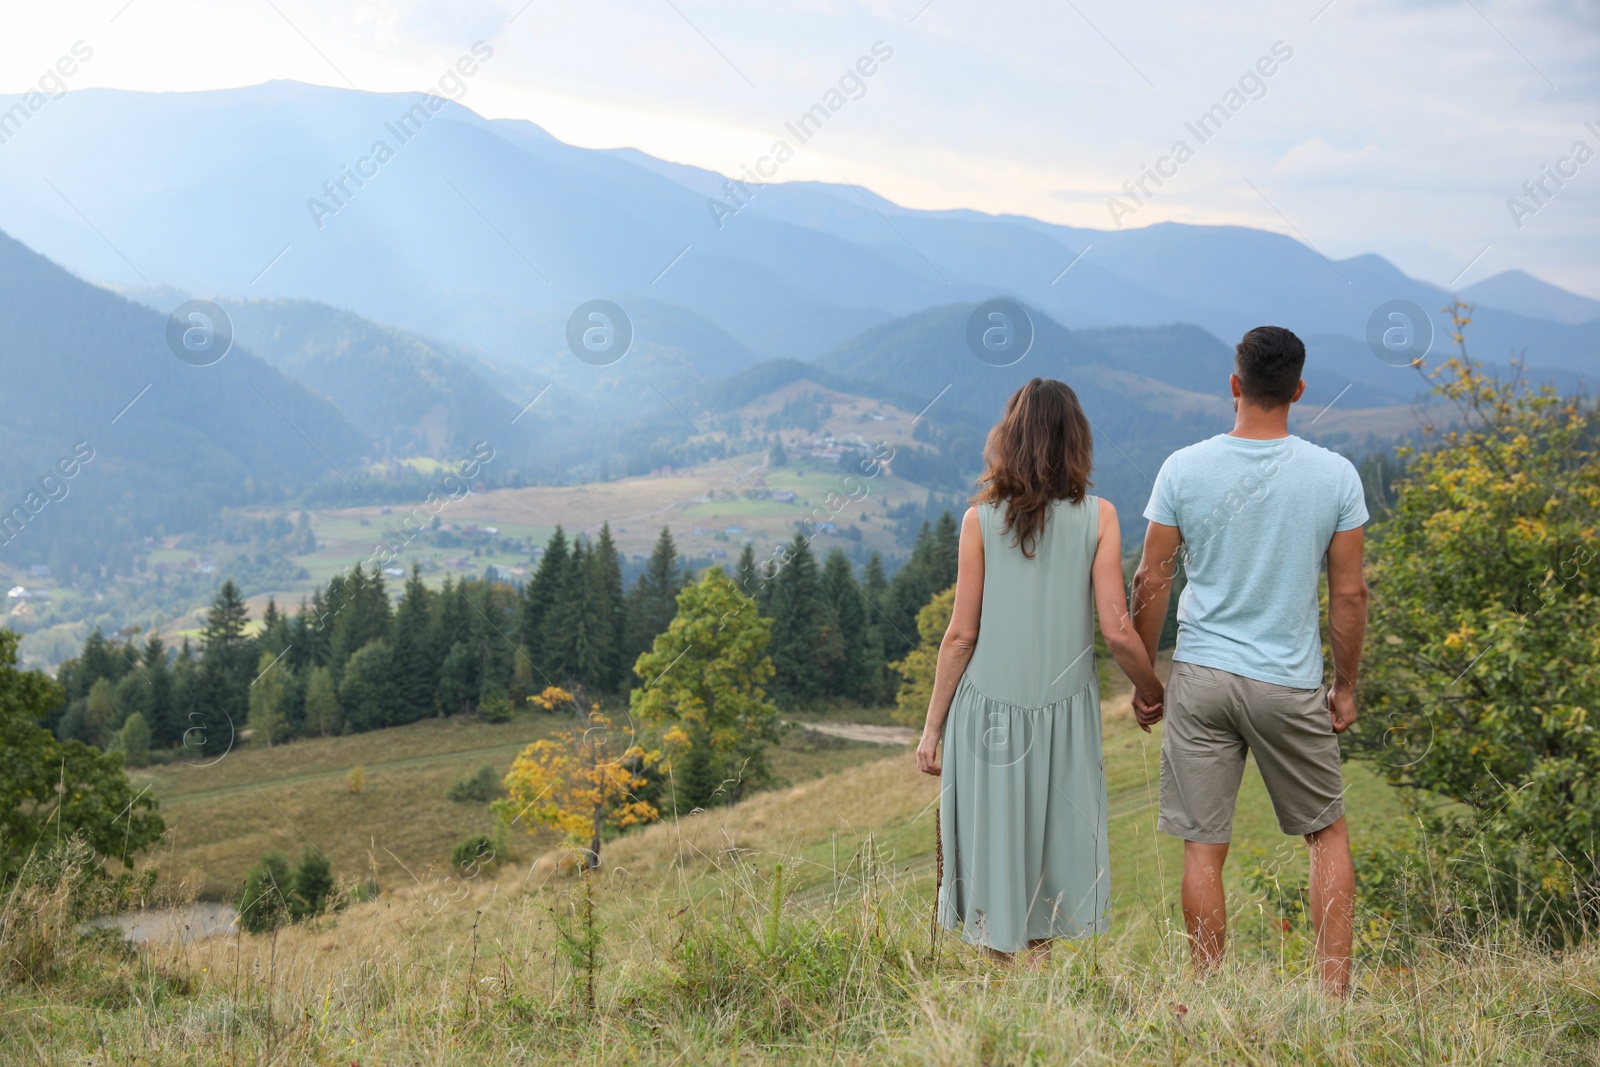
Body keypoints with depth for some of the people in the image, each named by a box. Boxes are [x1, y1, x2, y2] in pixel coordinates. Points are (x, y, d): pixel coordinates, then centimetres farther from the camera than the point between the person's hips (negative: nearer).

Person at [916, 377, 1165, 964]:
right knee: (1055, 831, 16)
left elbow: (961, 635, -5)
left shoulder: (981, 518, -5)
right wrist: (1151, 690, 12)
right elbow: (1116, 630, -7)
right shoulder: (1098, 516, -4)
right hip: (1065, 710, 1)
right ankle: (1040, 949, 21)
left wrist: (933, 727, 3)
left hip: (990, 708, -1)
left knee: (996, 838, 10)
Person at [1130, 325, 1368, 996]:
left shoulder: (1184, 469, -4)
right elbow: (1349, 595, -1)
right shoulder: (1336, 476, -4)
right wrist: (1346, 685, 12)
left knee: (1203, 848, 6)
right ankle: (1334, 991, 14)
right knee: (1328, 833, 17)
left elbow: (1151, 583, -1)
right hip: (1291, 686, 0)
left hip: (1201, 676, 0)